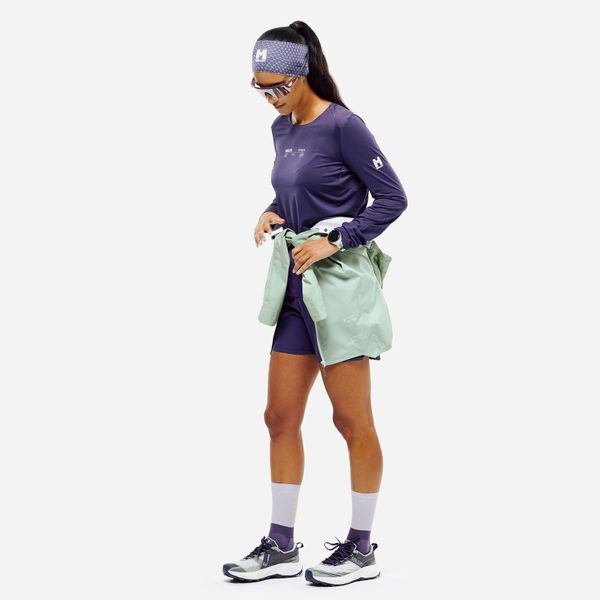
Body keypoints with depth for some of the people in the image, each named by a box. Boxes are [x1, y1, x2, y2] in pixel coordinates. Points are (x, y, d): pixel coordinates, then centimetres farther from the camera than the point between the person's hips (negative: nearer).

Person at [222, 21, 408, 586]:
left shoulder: (342, 126, -13)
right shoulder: (282, 129, 11)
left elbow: (392, 197, -13)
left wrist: (335, 241, -19)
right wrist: (271, 214, 2)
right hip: (298, 289, 8)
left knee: (351, 420, 2)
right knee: (280, 417, 9)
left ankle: (362, 549, 14)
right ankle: (281, 547, 18)